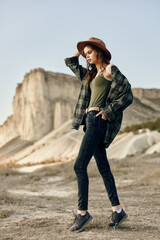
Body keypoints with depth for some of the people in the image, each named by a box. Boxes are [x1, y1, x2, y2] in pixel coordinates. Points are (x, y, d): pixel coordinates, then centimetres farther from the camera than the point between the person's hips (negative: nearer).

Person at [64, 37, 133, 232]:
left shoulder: (110, 70, -4)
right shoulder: (91, 73, 20)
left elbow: (127, 96, -10)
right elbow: (71, 64, 35)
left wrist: (107, 112, -14)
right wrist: (80, 49, 24)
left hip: (98, 120, -9)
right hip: (90, 120, 9)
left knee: (79, 166, -13)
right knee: (103, 168, 9)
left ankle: (82, 212, -5)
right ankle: (118, 210, 16)